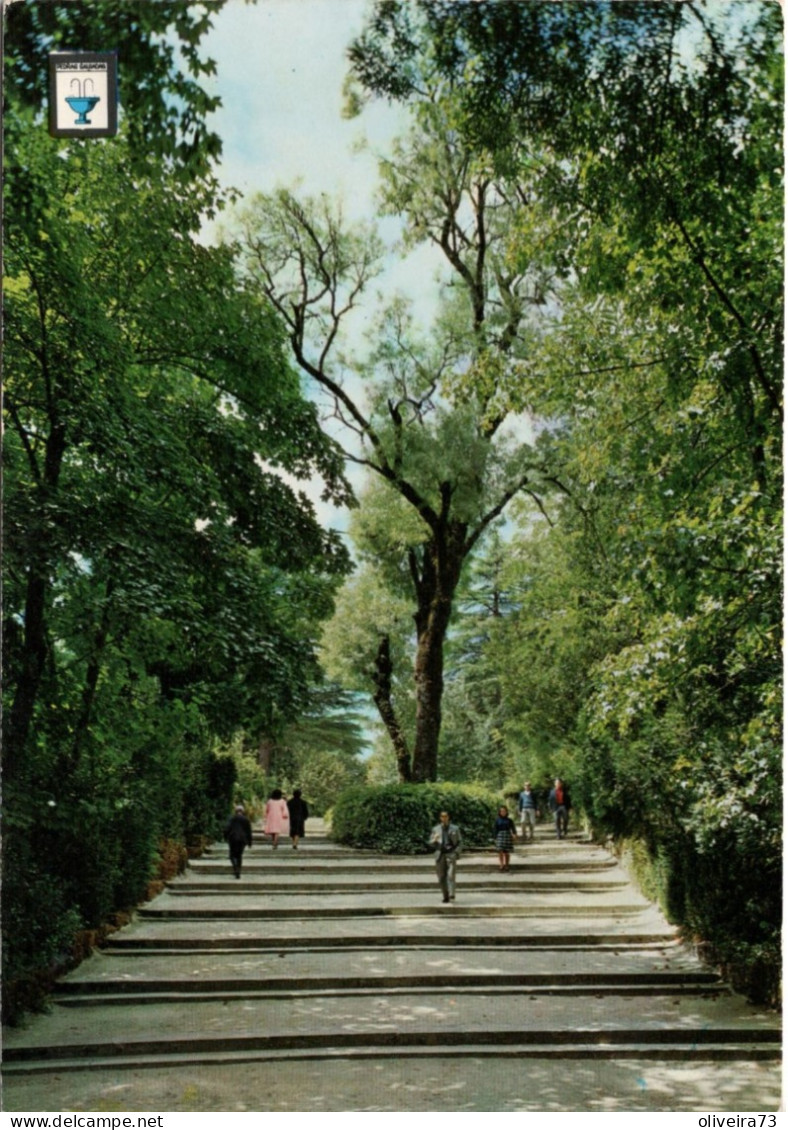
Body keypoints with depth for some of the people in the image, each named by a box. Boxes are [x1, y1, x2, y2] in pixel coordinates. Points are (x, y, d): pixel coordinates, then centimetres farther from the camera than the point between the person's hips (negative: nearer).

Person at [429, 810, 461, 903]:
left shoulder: (455, 828, 8)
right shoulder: (436, 829, 10)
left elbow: (458, 842, 11)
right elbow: (431, 844, 10)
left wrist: (457, 852, -4)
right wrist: (435, 839, -11)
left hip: (451, 854, -2)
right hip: (440, 854, 2)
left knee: (451, 875, -14)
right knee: (442, 877, 2)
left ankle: (451, 895, -17)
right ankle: (445, 896, 11)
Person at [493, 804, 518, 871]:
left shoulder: (509, 820, 4)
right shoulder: (497, 820, 3)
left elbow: (513, 828, -1)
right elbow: (495, 829, 4)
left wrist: (514, 834, -19)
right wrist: (495, 838, -2)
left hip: (507, 835, 1)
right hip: (500, 835, -1)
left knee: (507, 852, 4)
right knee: (500, 851, -13)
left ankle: (506, 865, 14)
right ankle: (501, 865, -12)